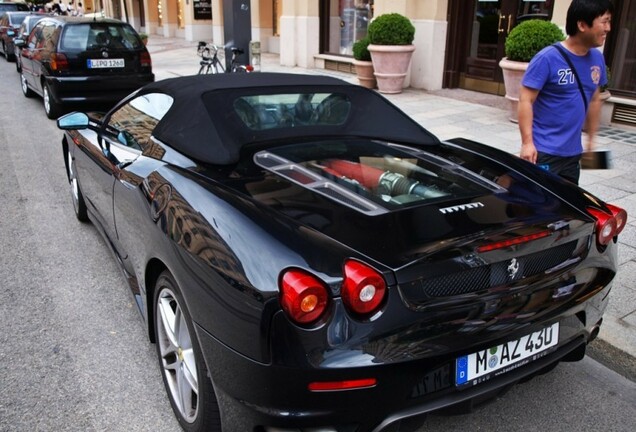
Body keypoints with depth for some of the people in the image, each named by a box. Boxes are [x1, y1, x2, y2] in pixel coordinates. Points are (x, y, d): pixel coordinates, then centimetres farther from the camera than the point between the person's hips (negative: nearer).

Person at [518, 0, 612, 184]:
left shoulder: (597, 59, 7)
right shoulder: (548, 58, -14)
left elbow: (595, 100, 17)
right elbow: (525, 101, -16)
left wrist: (591, 139, 18)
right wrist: (527, 142, -22)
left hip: (573, 152, 7)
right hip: (544, 151, -7)